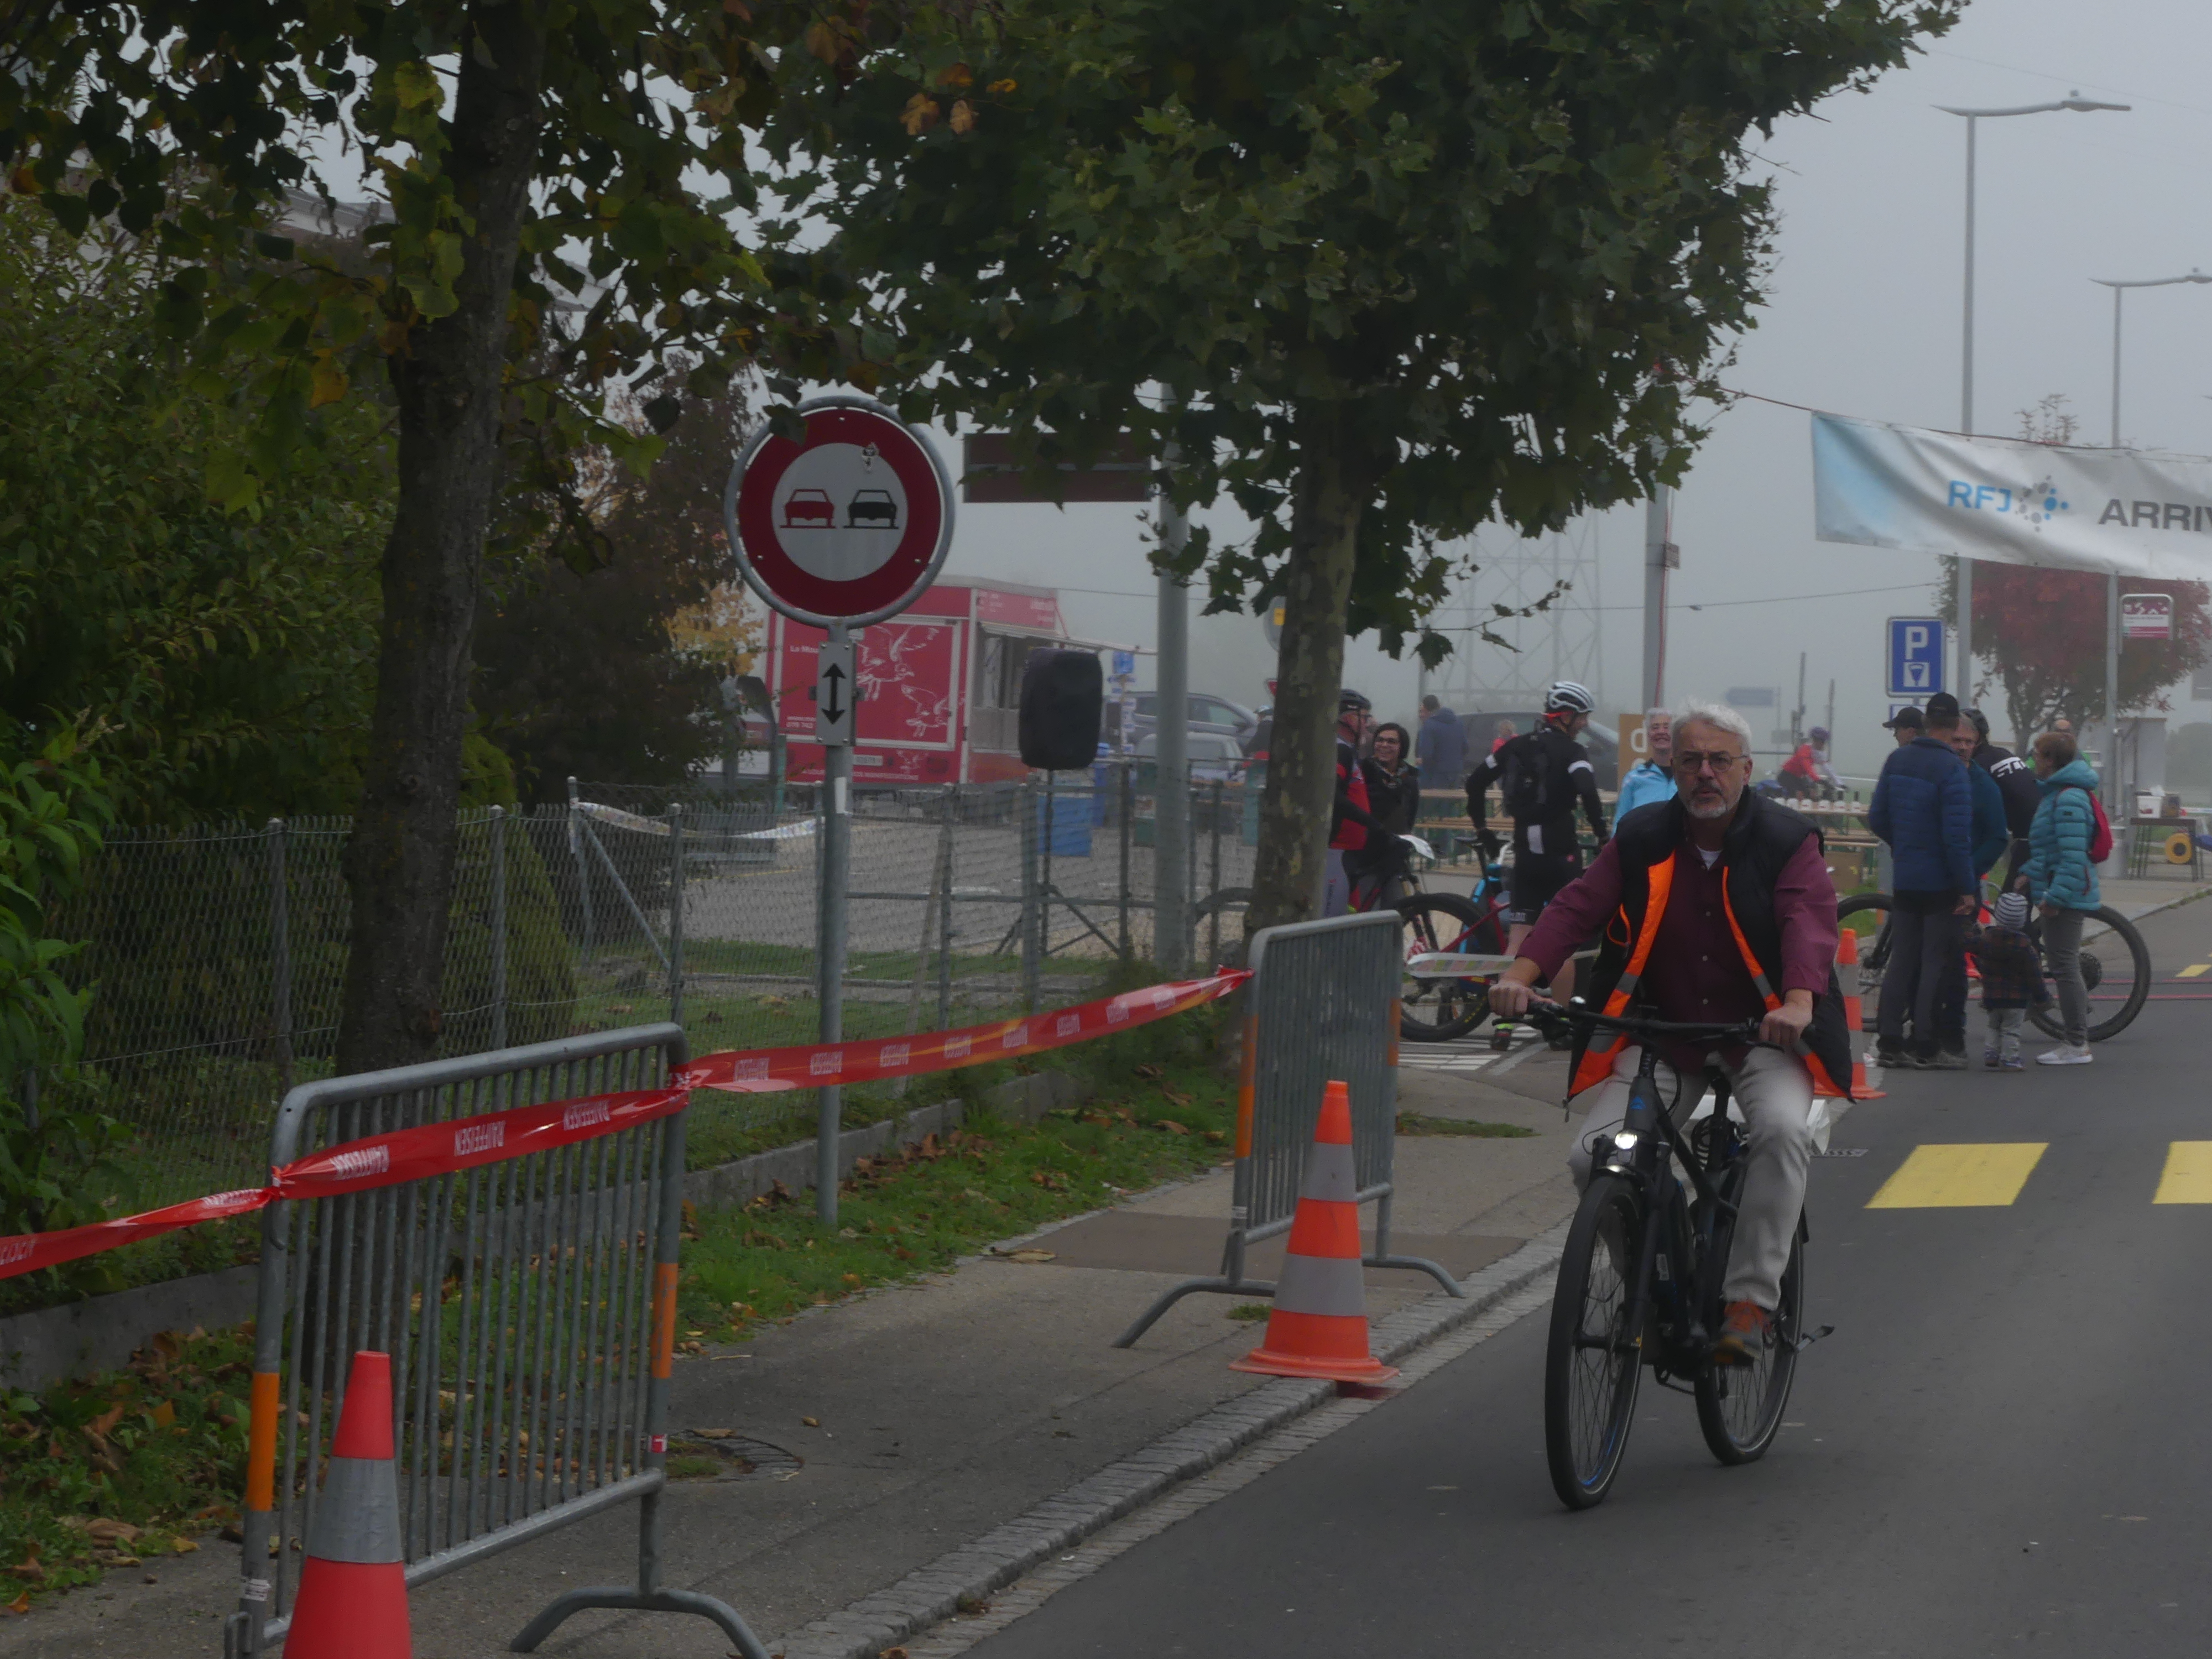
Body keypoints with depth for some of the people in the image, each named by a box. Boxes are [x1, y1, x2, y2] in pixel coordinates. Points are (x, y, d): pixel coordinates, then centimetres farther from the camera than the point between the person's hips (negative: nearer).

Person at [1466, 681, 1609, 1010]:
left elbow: (1475, 782, 15)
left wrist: (1482, 830, 23)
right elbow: (1588, 793, -24)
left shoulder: (1517, 746, 11)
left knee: (1518, 939, 4)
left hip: (1525, 855, 5)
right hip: (1561, 856, -5)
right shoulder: (1572, 752, -7)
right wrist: (1603, 837, -16)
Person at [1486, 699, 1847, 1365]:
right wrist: (1520, 974, -26)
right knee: (1594, 1155, -16)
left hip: (1763, 1035, -3)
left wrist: (1798, 1002, -40)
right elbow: (1578, 906, -7)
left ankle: (1752, 1299, -22)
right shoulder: (1641, 841, 4)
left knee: (1783, 1129, -33)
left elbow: (1808, 922, -20)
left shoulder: (1788, 842, -4)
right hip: (1660, 1032, 3)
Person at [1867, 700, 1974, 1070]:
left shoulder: (1896, 761, 4)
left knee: (1902, 961, 11)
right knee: (1936, 963, 1)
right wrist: (1967, 888, -14)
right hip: (1941, 883, -6)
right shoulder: (1950, 769, -17)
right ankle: (1924, 1047, 1)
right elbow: (1957, 834, -19)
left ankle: (1889, 1042, 8)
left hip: (1904, 882, 6)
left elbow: (1877, 820, 9)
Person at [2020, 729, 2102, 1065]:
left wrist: (2055, 896, -25)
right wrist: (2030, 874, 12)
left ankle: (2077, 1045, -5)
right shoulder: (2059, 794, 16)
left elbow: (2073, 855, -24)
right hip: (2061, 894, 11)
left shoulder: (2069, 799, -18)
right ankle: (2076, 1039, 20)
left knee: (2065, 967, -8)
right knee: (2061, 965, 14)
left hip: (2066, 896, -11)